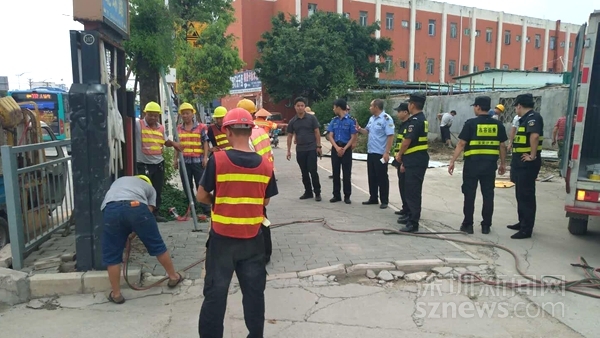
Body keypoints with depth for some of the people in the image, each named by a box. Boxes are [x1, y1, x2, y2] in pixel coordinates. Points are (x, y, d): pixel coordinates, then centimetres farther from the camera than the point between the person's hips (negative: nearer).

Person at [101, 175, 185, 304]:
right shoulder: (149, 187, 35)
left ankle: (116, 294, 26)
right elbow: (149, 210, 20)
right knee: (156, 244, 18)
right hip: (136, 206, -1)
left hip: (110, 209, 2)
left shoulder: (118, 181, 45)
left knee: (112, 255, 17)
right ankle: (174, 277, 33)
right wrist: (135, 231, 27)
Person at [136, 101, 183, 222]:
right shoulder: (138, 125, -9)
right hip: (143, 164, -6)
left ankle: (155, 213, 24)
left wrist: (173, 143, 4)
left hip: (159, 163, 6)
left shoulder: (161, 128, 10)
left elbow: (166, 142, 22)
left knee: (158, 190, 12)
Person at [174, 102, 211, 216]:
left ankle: (206, 210, 4)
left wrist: (205, 158, -9)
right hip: (184, 161, 4)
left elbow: (205, 143, -1)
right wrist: (175, 159, 9)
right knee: (187, 186, 10)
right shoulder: (179, 129, 11)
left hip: (198, 160, -4)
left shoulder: (201, 127, 1)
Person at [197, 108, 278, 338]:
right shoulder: (265, 165, -5)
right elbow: (265, 201, 6)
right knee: (254, 291, 15)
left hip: (222, 237, -2)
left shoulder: (217, 160, -13)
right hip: (253, 238, 2)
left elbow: (202, 196, -4)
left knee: (215, 292, 11)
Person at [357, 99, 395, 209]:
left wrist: (387, 152, -23)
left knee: (382, 177, 1)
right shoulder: (371, 118, 10)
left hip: (381, 154, -8)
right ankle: (373, 198, 26)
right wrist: (359, 129, 2)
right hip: (370, 152, 8)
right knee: (372, 176, 14)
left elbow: (390, 136, -18)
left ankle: (384, 201, 11)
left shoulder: (386, 119, -15)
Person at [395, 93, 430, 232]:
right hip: (419, 158, 10)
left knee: (413, 191, -7)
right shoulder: (423, 119, 15)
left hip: (414, 160, -10)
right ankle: (411, 215, 31)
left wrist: (399, 155, -4)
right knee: (412, 190, 19)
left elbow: (407, 140, -20)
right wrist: (404, 157, 20)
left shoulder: (415, 120, -17)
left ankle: (413, 223, -4)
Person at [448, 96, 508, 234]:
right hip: (490, 164, 4)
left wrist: (452, 162, -5)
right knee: (488, 195, 10)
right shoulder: (498, 124, 4)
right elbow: (502, 146, 7)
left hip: (472, 163, -3)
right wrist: (503, 163, 18)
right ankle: (486, 226, 16)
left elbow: (461, 144, -10)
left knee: (469, 194, 6)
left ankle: (468, 224, 11)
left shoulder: (471, 123, -8)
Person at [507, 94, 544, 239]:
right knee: (521, 194, 18)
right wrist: (515, 161, 22)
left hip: (527, 163, -10)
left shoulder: (533, 117, -16)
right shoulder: (526, 118, 16)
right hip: (521, 162, 10)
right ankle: (522, 223, 30)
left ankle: (526, 229, 1)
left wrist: (533, 156, -26)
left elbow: (534, 136, -33)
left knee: (527, 196, -5)